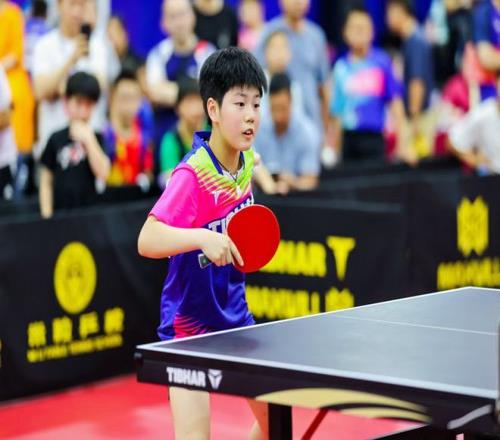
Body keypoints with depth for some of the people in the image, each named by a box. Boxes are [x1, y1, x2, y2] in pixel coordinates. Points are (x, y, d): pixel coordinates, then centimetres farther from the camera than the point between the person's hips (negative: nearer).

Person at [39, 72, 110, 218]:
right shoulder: (57, 139, 4)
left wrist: (88, 139, -13)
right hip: (59, 212, 0)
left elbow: (103, 173, -10)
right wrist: (47, 215, -1)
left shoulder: (96, 138, 4)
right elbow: (46, 182, 7)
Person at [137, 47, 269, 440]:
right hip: (190, 322, -8)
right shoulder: (192, 174, -24)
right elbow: (147, 240, -34)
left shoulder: (247, 161, -1)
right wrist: (201, 238, -44)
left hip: (235, 315, 8)